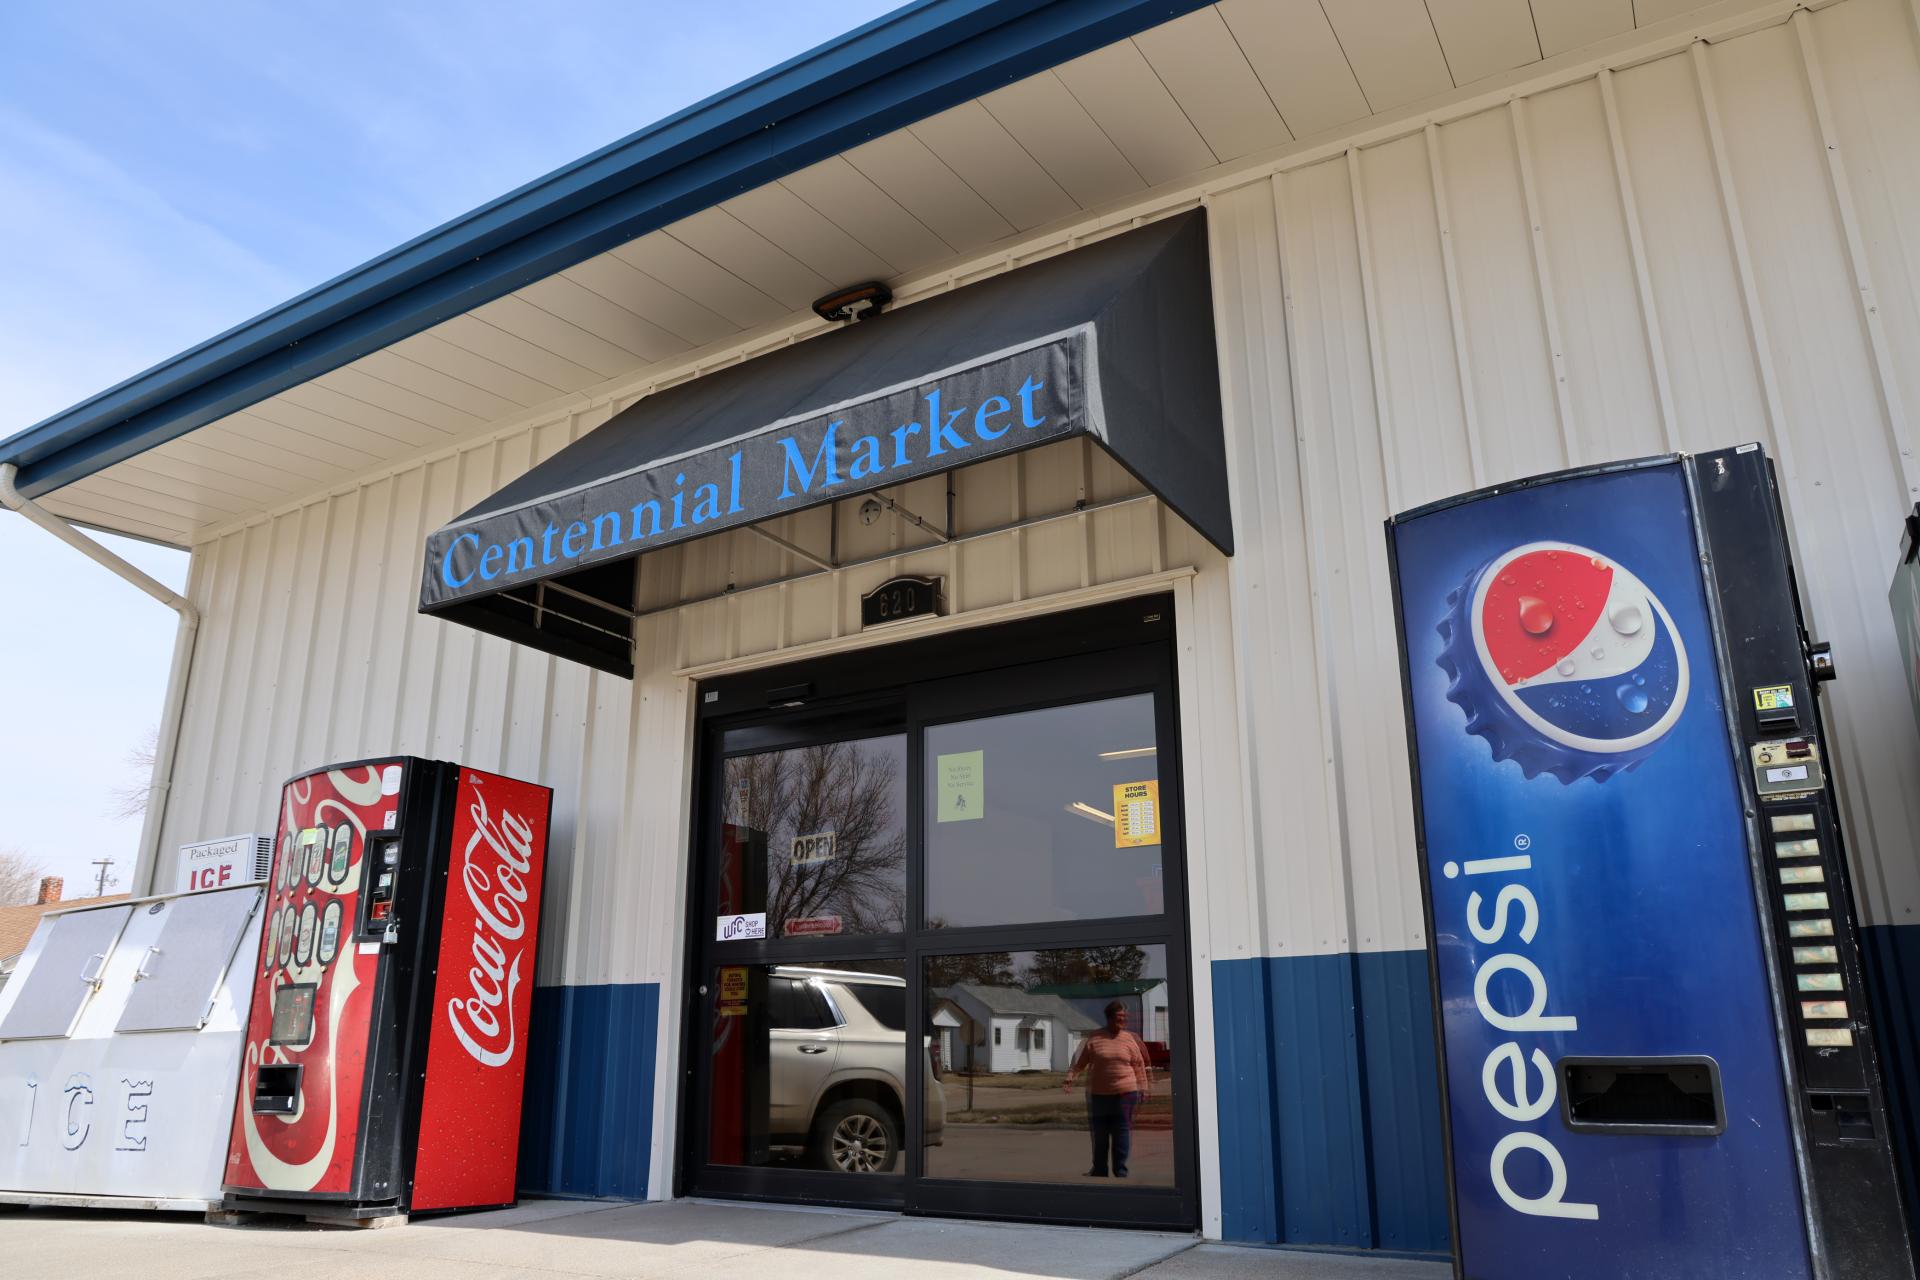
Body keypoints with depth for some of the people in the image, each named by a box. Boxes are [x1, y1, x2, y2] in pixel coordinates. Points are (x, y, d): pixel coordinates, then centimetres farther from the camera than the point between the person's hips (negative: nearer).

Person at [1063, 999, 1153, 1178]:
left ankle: (1120, 1171, 13)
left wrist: (1142, 1088, 6)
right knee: (1099, 1133, 7)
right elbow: (1080, 1061, 2)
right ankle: (1099, 1170, 22)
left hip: (1125, 1093, 0)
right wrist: (1070, 1078, -8)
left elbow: (1139, 1065, 8)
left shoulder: (1130, 1039, 4)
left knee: (1122, 1133, 2)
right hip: (1098, 1094, 0)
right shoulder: (1095, 1038, 0)